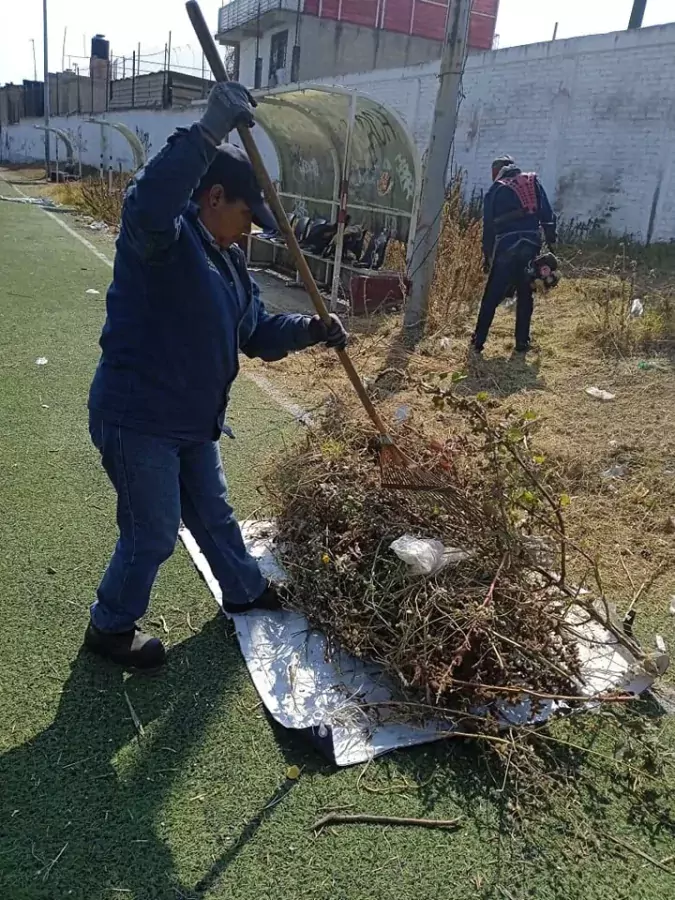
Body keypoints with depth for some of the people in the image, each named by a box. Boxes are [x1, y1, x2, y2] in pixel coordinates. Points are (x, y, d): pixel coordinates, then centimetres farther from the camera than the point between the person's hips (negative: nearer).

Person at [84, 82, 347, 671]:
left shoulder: (229, 259, 10)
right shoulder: (163, 237, -18)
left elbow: (257, 330, 13)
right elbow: (147, 205, -44)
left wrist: (311, 330, -2)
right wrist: (208, 133, -46)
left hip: (193, 422, 9)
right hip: (137, 419, -9)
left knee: (214, 515, 25)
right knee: (152, 535, 5)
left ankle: (245, 590, 48)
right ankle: (111, 627, 29)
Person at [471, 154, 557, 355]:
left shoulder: (495, 191, 8)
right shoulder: (534, 183, 13)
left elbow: (488, 226, 6)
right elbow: (547, 215, 7)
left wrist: (487, 255, 11)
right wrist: (551, 241, 10)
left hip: (506, 247, -2)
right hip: (531, 246, 2)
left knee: (491, 297, 4)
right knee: (525, 295, 12)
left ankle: (478, 341, 5)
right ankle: (522, 342, 12)